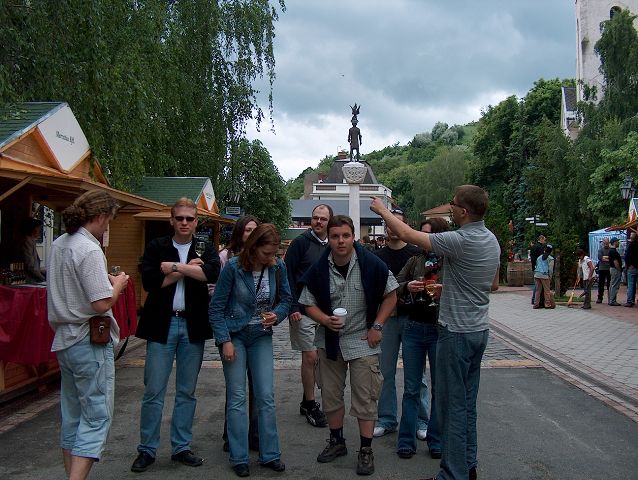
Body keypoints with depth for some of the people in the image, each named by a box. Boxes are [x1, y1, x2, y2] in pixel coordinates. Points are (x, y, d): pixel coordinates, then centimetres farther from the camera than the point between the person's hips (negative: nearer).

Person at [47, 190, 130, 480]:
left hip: (64, 339, 9)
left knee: (72, 416, 16)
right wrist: (118, 284, -3)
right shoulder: (90, 250, -18)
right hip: (90, 342, -9)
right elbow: (102, 304, -22)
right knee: (97, 417, -2)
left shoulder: (58, 245, 10)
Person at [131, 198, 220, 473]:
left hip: (193, 326, 2)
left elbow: (213, 273, -14)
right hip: (161, 325, -2)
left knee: (187, 392, 10)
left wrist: (175, 267, -14)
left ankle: (181, 448, 22)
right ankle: (147, 450, 15)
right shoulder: (156, 247, 4)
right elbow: (150, 281, -12)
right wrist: (188, 268, -11)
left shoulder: (205, 249, 7)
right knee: (153, 392, 2)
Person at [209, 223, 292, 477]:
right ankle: (239, 458, 13)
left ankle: (270, 454, 14)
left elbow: (286, 299, 5)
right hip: (234, 335, -3)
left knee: (266, 397, 2)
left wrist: (276, 314, -16)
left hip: (261, 336, 3)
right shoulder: (233, 267, -16)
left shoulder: (278, 267, -8)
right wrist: (225, 341, -15)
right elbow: (216, 308, -10)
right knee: (237, 397, 2)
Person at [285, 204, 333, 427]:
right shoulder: (300, 243, -5)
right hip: (304, 311, -5)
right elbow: (288, 275, -8)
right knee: (310, 357, -4)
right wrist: (292, 307, -15)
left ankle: (308, 401, 24)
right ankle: (310, 403, 10)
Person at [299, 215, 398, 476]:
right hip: (329, 340, 3)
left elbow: (390, 296, -3)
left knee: (365, 398, 2)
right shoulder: (318, 269, -8)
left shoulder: (372, 264, -13)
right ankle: (337, 442, 34)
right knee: (330, 395, 14)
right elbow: (309, 304, 1)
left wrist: (377, 326, -9)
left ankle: (366, 450, 18)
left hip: (362, 340, -3)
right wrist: (325, 319, -19)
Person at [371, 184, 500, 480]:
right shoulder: (492, 240, 5)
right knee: (467, 402, 18)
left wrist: (382, 210, -1)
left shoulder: (459, 241, -22)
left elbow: (407, 234, -16)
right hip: (480, 330, 9)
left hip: (456, 332, -9)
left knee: (452, 404, 1)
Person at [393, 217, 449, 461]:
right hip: (414, 328, 3)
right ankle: (407, 441, 19)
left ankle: (436, 440, 24)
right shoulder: (415, 260, 7)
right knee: (411, 388, 9)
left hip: (441, 330, -2)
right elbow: (395, 286, 7)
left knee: (439, 388, 9)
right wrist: (407, 286, -13)